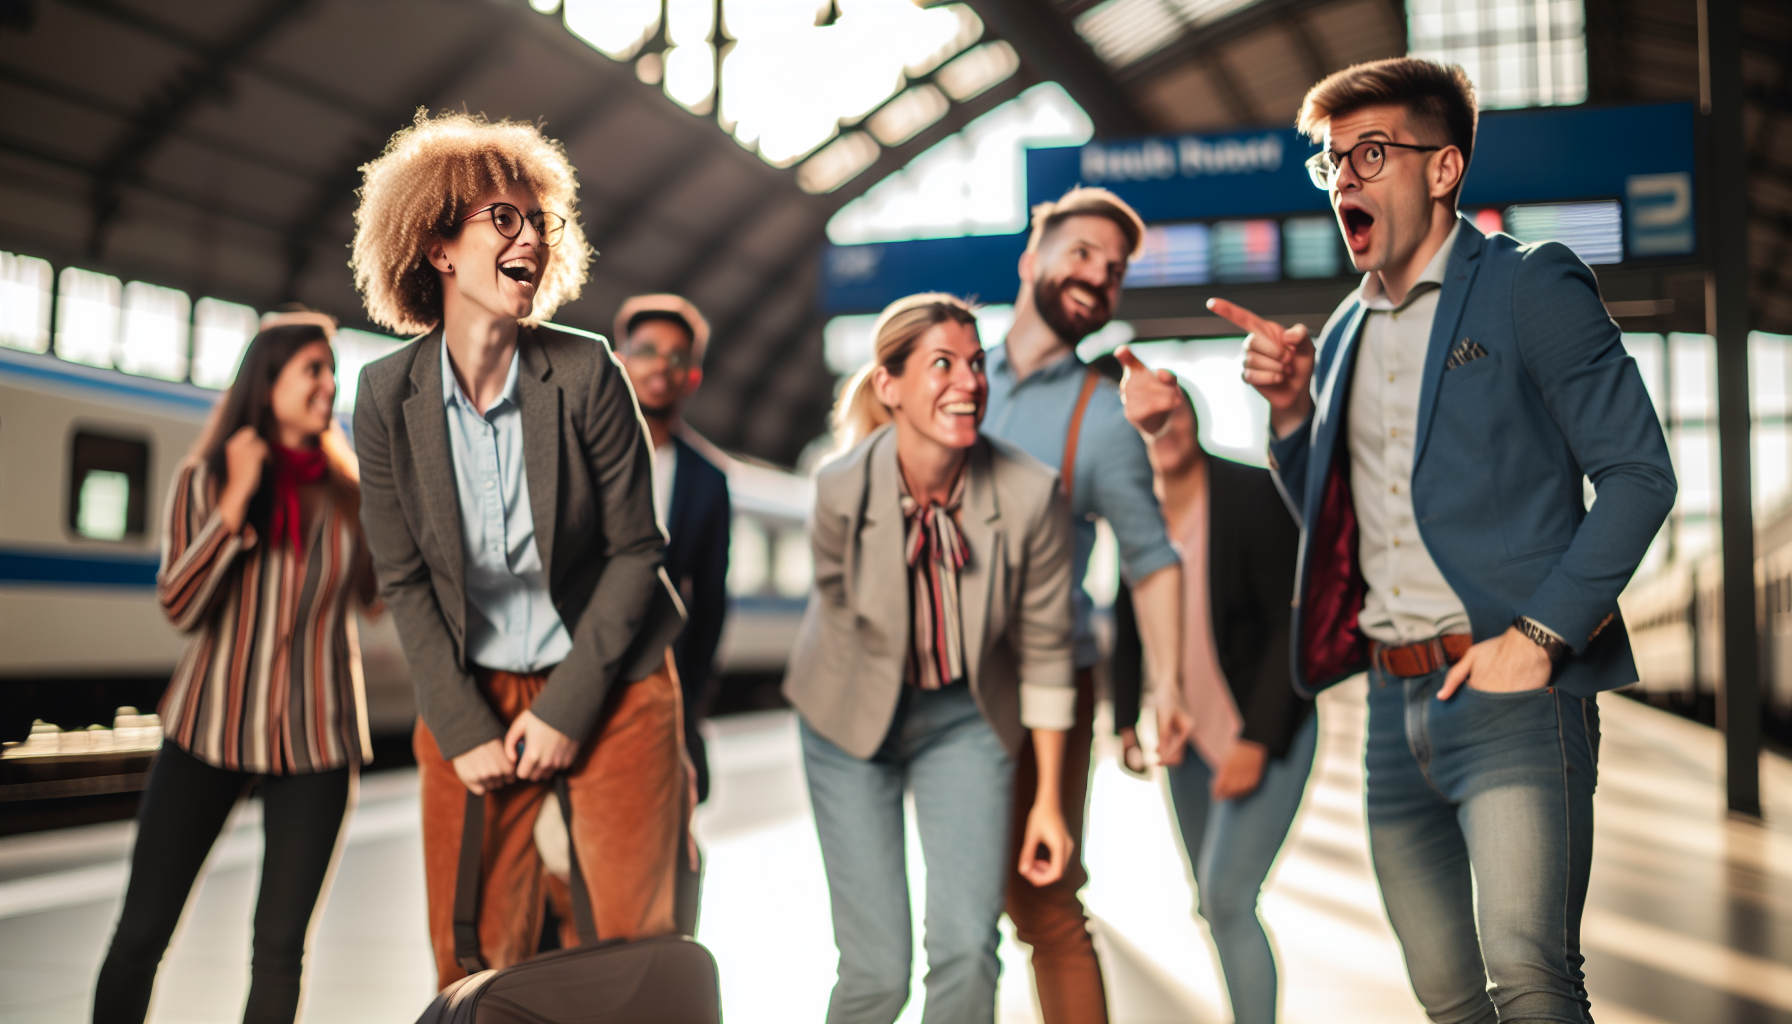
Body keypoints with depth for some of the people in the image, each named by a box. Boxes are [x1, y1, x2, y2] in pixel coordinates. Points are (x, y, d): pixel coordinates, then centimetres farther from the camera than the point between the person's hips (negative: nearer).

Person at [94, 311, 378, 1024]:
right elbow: (179, 608, -9)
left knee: (279, 944, 4)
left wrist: (363, 491, -9)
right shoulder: (205, 478, 0)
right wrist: (237, 497, -15)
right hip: (211, 725, 0)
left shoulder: (347, 484, 4)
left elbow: (375, 596, -1)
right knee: (141, 932, 4)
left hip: (316, 741, 1)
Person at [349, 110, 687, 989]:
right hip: (468, 693, 1)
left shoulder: (586, 373, -12)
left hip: (610, 687, -1)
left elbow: (634, 549, -8)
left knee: (636, 941, 4)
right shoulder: (387, 396, -6)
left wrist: (567, 709, -11)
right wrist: (463, 728, -7)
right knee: (474, 958, 5)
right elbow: (404, 580, -2)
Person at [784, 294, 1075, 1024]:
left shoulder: (1029, 494, -22)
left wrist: (1047, 797, -4)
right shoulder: (842, 489, -23)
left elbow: (1043, 648, -9)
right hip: (853, 716, 0)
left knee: (966, 949, -11)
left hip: (966, 718, 1)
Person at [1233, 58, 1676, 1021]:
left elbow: (1638, 472, -7)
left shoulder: (1530, 285, -2)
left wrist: (1538, 633, -15)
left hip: (1512, 694, -6)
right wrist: (1290, 410, 5)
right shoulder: (1343, 334, 17)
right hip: (1395, 704, 6)